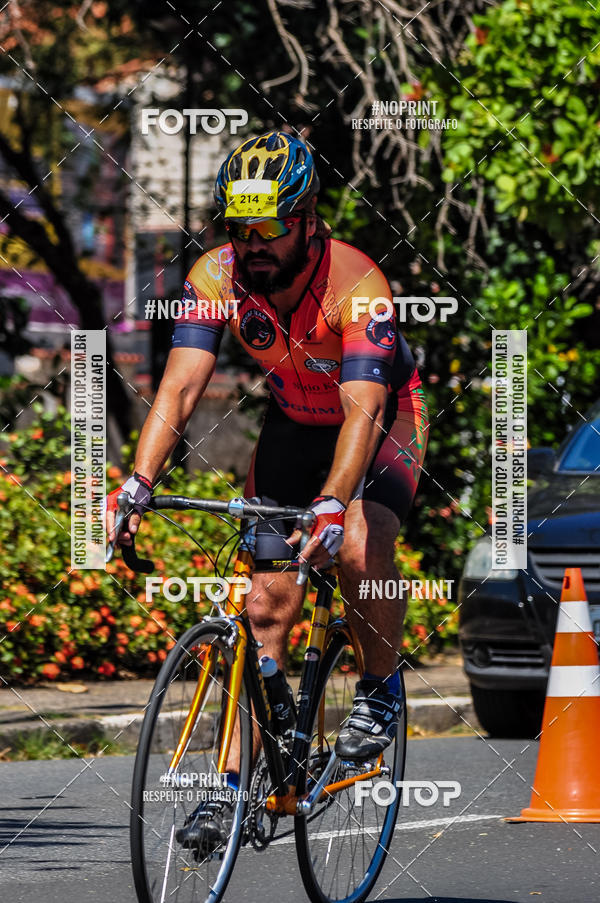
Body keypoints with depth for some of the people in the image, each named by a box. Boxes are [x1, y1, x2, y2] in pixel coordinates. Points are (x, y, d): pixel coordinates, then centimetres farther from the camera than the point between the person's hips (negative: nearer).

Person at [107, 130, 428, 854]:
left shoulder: (357, 285, -34)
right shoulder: (216, 277, -22)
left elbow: (362, 411, -43)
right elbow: (180, 386, -27)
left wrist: (332, 508, -59)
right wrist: (137, 484, -43)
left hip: (385, 425, -4)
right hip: (292, 427, 4)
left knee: (357, 549, -31)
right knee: (268, 600, -5)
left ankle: (381, 689, -3)